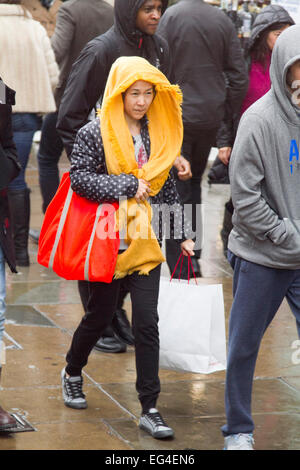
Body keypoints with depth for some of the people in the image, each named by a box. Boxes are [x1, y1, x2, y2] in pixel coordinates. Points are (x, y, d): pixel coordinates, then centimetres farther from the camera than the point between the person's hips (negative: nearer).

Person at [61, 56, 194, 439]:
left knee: (147, 322, -3)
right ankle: (72, 371, 42)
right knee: (100, 315, 13)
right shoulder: (95, 132, -7)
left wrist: (183, 234, 10)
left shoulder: (158, 134, 7)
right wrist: (128, 185, -19)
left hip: (145, 240, 3)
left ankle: (149, 409, 2)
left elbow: (167, 189, 13)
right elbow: (79, 177, -15)